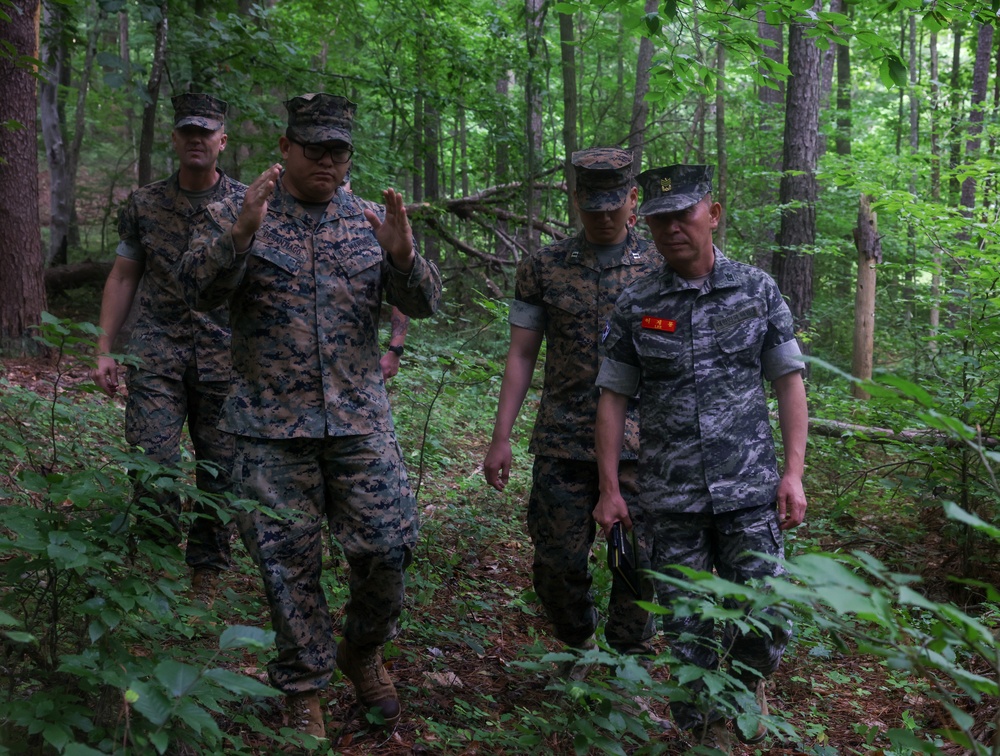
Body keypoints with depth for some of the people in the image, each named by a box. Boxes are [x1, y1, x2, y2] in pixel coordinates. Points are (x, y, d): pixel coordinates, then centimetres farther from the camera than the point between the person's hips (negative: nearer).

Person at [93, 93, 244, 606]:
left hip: (225, 357, 0)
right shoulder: (144, 205, 9)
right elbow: (122, 278, 13)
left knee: (219, 470, 3)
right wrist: (103, 350, 7)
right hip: (157, 351, 1)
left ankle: (205, 574, 18)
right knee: (151, 462, -11)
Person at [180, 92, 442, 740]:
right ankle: (304, 689, 24)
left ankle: (363, 650, 29)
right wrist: (241, 231, -30)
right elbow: (201, 290, -13)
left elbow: (424, 304, 1)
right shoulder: (239, 216, 0)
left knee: (389, 543, 0)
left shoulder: (370, 221, 7)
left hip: (360, 419, 2)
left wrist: (401, 254, -20)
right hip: (272, 428, -2)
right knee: (289, 562, 5)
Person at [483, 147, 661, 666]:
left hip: (639, 446, -1)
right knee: (557, 564, 6)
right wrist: (501, 438, 1)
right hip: (561, 444, 1)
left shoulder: (662, 267, 3)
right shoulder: (542, 268, 4)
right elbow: (521, 356, 6)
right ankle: (577, 648, 32)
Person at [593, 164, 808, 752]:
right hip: (670, 499, 1)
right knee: (687, 633, 5)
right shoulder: (636, 306, 2)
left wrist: (794, 471, -4)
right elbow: (614, 399, 5)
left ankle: (747, 680, 31)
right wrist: (610, 489, 1)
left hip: (750, 490, 0)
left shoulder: (758, 291, 3)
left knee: (766, 624, -2)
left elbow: (789, 381, 4)